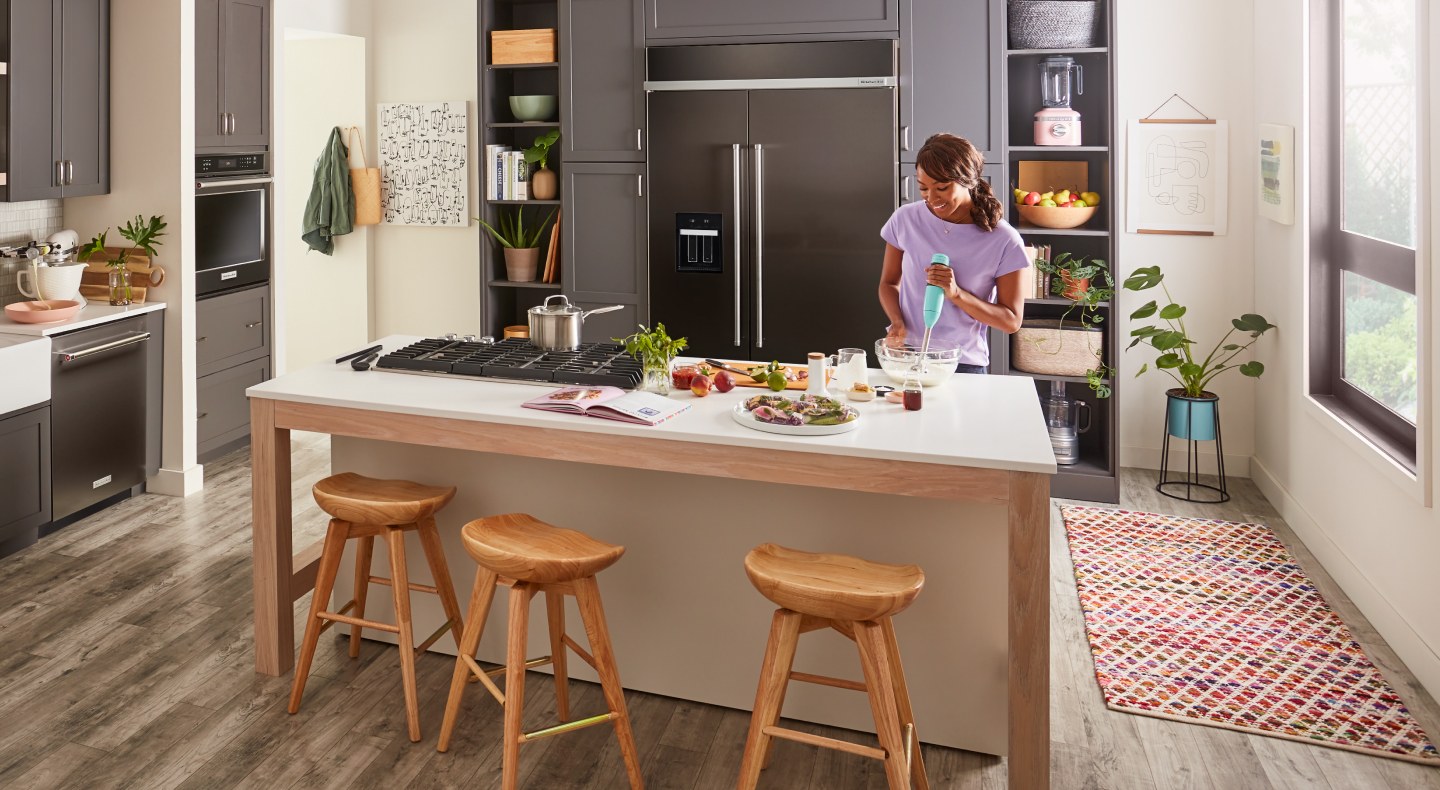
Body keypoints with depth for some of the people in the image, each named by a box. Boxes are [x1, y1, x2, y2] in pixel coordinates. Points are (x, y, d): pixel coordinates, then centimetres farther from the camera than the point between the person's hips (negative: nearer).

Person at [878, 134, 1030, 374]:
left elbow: (1012, 322, -4)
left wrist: (956, 294, -18)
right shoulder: (906, 219, 1)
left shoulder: (1004, 241, -7)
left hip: (963, 364, -2)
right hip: (905, 358, 2)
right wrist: (897, 323, -8)